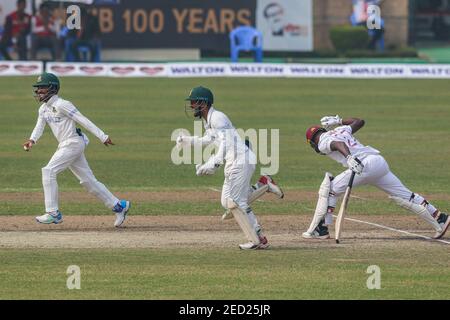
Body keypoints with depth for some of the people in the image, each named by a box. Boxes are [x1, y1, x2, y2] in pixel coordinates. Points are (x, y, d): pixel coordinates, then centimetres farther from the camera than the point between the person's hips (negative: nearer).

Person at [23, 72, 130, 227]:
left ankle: (53, 213, -13)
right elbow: (39, 127, 4)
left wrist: (102, 137, -18)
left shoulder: (61, 105, -14)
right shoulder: (43, 108, 14)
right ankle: (119, 206, 16)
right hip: (65, 145, 9)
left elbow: (83, 120, -16)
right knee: (87, 180, 10)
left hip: (73, 143, -9)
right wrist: (32, 140, -19)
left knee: (49, 171, -15)